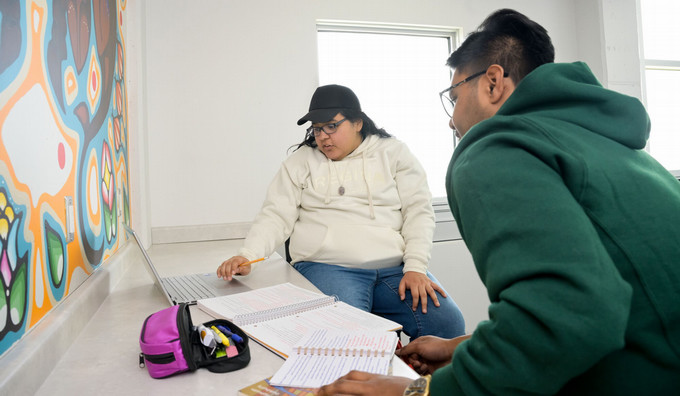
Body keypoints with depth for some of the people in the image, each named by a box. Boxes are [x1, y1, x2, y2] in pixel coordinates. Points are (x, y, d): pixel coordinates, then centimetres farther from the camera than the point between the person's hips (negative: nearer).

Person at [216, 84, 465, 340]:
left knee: (448, 323, -20)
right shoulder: (301, 161, 13)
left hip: (396, 267, 2)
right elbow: (276, 216, 6)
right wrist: (246, 256, -12)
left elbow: (418, 211, 6)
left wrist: (416, 268, -7)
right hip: (326, 268, -1)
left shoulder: (393, 152, 12)